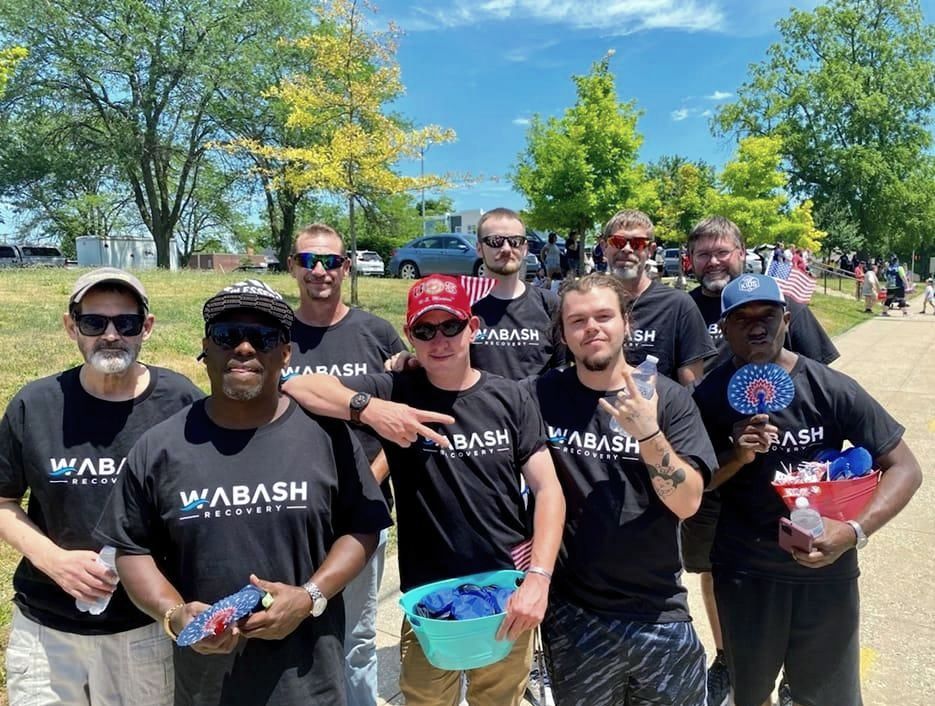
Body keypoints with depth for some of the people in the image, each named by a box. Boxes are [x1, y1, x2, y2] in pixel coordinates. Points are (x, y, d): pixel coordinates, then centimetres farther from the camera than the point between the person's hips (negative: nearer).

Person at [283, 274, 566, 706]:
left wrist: (539, 577, -17)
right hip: (428, 600, -1)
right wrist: (370, 409, -34)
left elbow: (548, 490, -5)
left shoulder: (509, 398, -3)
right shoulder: (396, 393, -7)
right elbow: (296, 386, -17)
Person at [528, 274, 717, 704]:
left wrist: (648, 433, -26)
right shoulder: (540, 396, -6)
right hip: (572, 614, 0)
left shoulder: (669, 398, -5)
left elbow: (687, 502, -12)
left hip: (659, 612, 1)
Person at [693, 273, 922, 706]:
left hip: (824, 569, -1)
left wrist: (855, 532, -25)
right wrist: (735, 456, -22)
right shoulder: (710, 395, -9)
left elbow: (904, 468, -11)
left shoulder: (830, 389, -14)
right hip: (742, 572, 1)